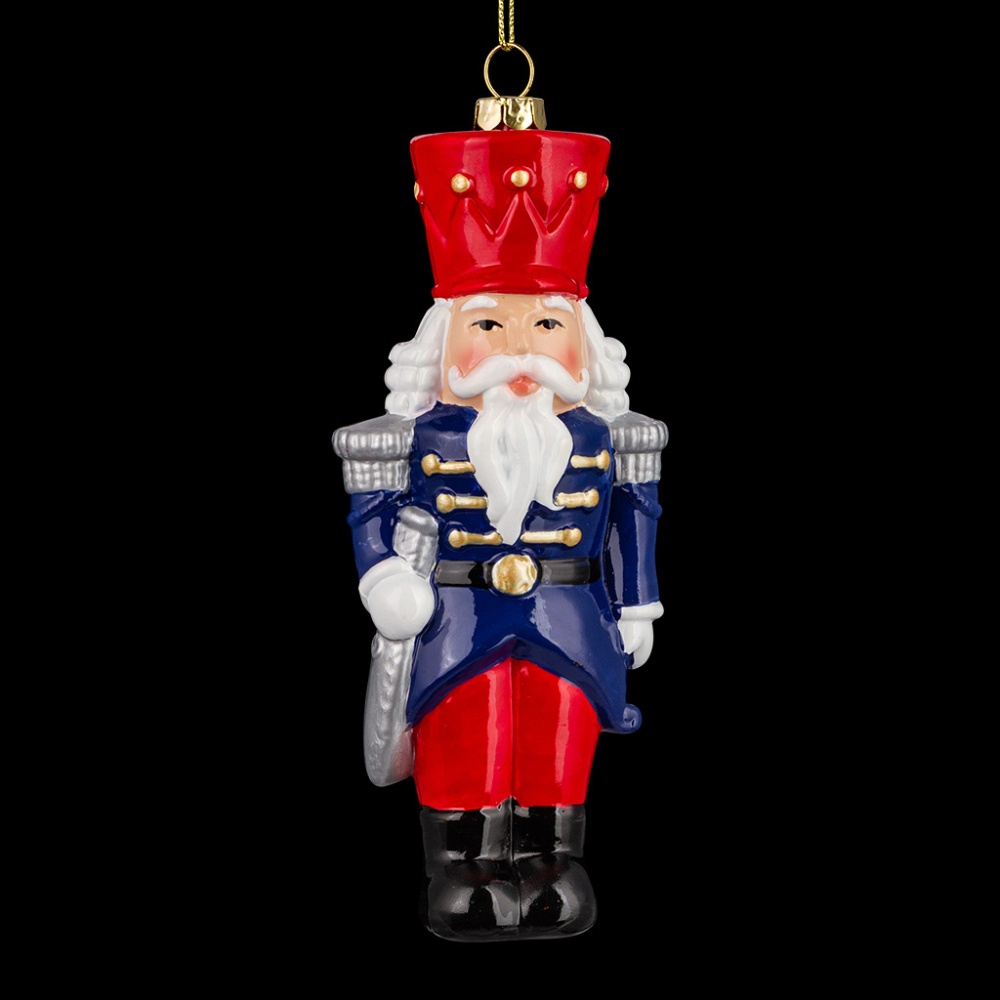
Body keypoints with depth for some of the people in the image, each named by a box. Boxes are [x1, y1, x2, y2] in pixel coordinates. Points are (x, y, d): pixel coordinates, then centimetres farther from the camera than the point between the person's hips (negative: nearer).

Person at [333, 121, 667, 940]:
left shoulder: (599, 439, 2)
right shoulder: (426, 440, -4)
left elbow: (634, 520, 10)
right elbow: (378, 514, 0)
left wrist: (636, 609, 10)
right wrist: (386, 579, -16)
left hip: (568, 623, 2)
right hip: (459, 623, -1)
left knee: (560, 742, 8)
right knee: (462, 746, 4)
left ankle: (552, 862, 23)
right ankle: (463, 870, 18)